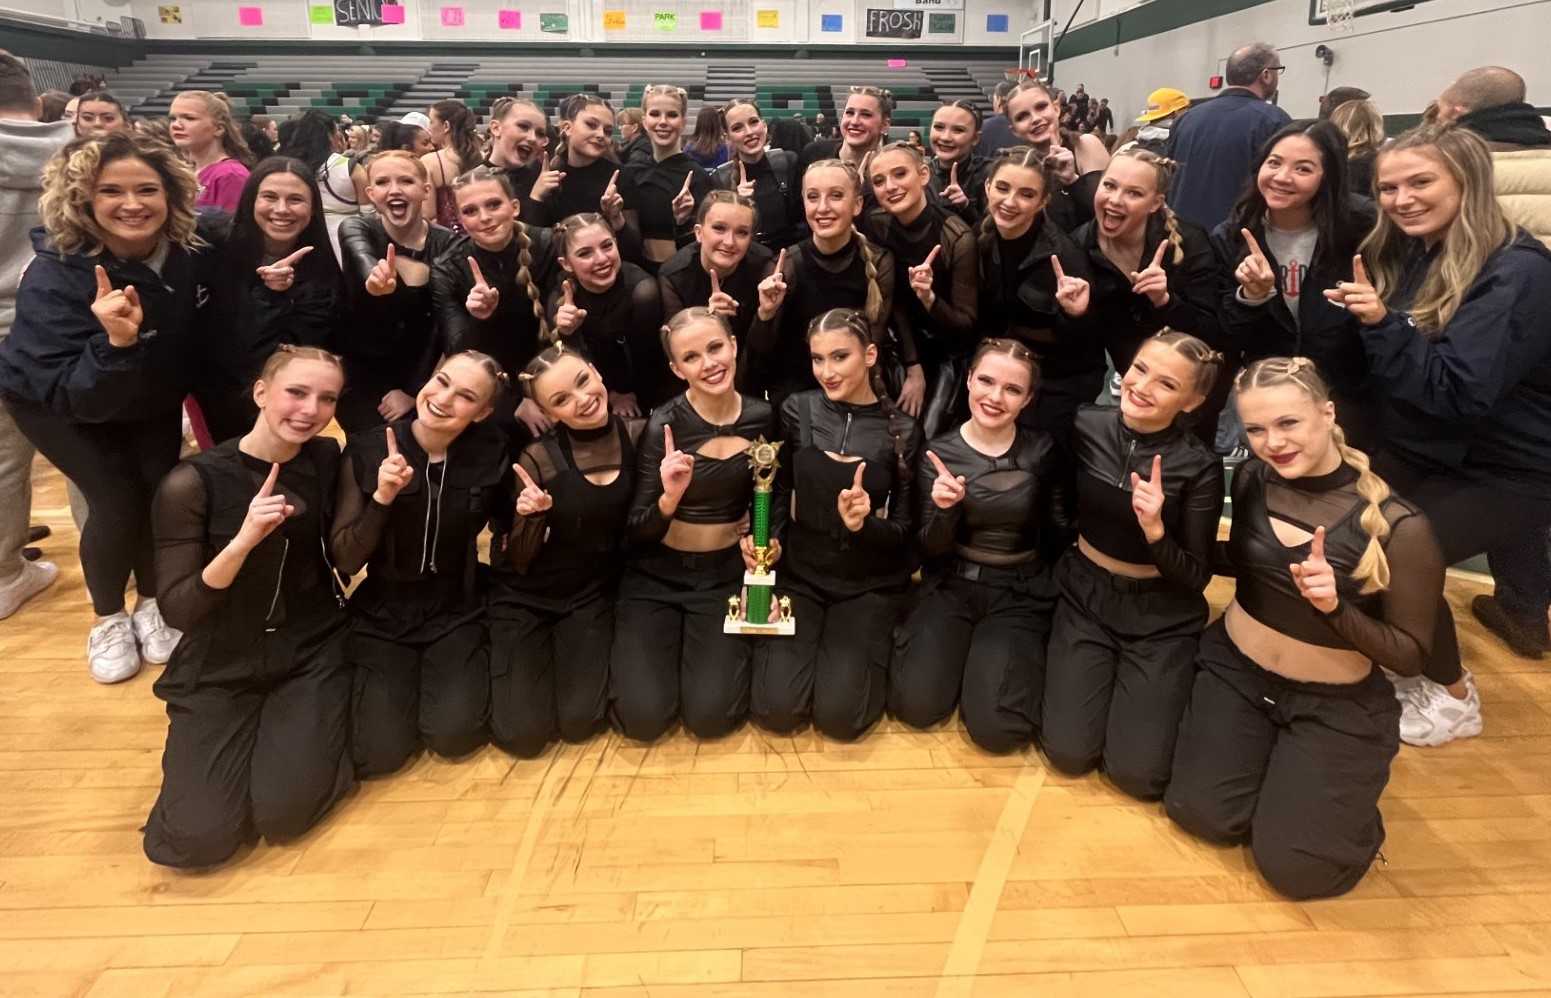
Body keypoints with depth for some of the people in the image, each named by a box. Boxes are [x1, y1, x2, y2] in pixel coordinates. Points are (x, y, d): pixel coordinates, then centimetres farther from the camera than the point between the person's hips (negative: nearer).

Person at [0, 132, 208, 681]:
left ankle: (151, 604, 18)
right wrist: (115, 342, -49)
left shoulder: (190, 251, -22)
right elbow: (73, 395, -35)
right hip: (54, 401, -3)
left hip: (151, 397, 4)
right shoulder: (53, 277, -33)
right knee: (117, 499, -15)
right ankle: (109, 619, 12)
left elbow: (206, 332, -1)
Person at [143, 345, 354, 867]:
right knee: (201, 836, -13)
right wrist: (244, 540, -33)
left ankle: (301, 727, 15)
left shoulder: (325, 460, -3)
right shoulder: (192, 482, -15)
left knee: (283, 813, -16)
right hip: (219, 668, -1)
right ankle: (246, 731, 16)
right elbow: (177, 609, -17)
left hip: (312, 653, 2)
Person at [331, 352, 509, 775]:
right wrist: (382, 498, -27)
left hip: (457, 612, 0)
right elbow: (344, 561, -13)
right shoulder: (367, 450, -14)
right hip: (383, 615, 0)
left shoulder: (490, 453, -12)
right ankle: (401, 677, 18)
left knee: (453, 735, -18)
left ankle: (463, 668, 15)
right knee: (379, 752, -13)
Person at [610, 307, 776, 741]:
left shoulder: (762, 417, -5)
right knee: (644, 717, -14)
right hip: (657, 576, -2)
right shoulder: (663, 425, -16)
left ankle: (722, 647, 20)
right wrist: (668, 498, -34)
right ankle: (643, 645, 18)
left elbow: (773, 498, 12)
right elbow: (637, 531, -14)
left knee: (710, 716, -12)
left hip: (727, 574, 2)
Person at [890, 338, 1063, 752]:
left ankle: (1012, 654, 14)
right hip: (951, 587, 1)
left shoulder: (1041, 450, -5)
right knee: (915, 705, -16)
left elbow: (1057, 532, 6)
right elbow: (930, 551, -5)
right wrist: (944, 511, -24)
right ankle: (966, 649, 14)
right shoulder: (938, 452, -6)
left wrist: (1058, 588, -8)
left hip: (1019, 593, 0)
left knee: (997, 728, -17)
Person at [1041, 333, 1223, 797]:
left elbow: (1196, 577, -16)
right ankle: (1102, 674, 23)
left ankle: (1172, 685, 20)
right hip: (1085, 595, 2)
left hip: (1161, 616, -2)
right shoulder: (1087, 425, -11)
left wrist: (1155, 531, -30)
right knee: (1069, 752, -7)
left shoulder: (1200, 466, -19)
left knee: (1138, 772, -9)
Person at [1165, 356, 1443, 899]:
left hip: (1336, 704, -3)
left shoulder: (1399, 527, -21)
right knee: (1200, 812, -6)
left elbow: (1411, 655, -13)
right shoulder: (1250, 481, -8)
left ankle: (1344, 791, 24)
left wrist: (1335, 608, -32)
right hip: (1234, 669, 3)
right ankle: (1267, 752, 24)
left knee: (1293, 866, -8)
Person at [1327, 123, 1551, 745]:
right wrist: (1360, 319, -13)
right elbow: (1369, 367, 4)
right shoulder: (1408, 256, 3)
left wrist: (1383, 324, -32)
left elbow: (1463, 392, -29)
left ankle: (1452, 697, 4)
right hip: (1423, 453, 8)